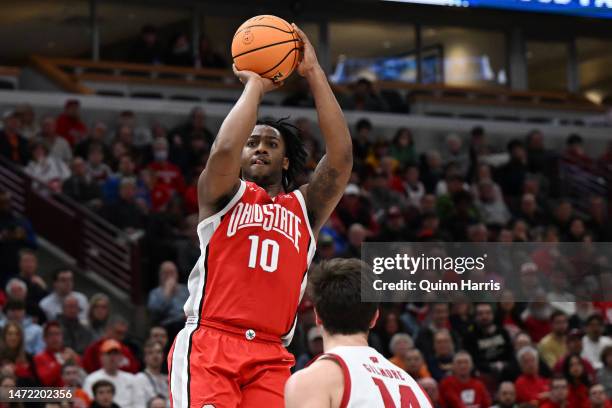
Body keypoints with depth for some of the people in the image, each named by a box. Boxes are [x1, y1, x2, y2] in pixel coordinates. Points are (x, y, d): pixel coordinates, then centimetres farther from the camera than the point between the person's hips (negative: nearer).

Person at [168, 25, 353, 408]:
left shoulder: (305, 208, 19)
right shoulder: (223, 195, 12)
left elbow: (341, 157, 3)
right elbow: (224, 150, -11)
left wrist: (314, 72, 4)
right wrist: (255, 85, 2)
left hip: (270, 359, 3)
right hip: (208, 345, -3)